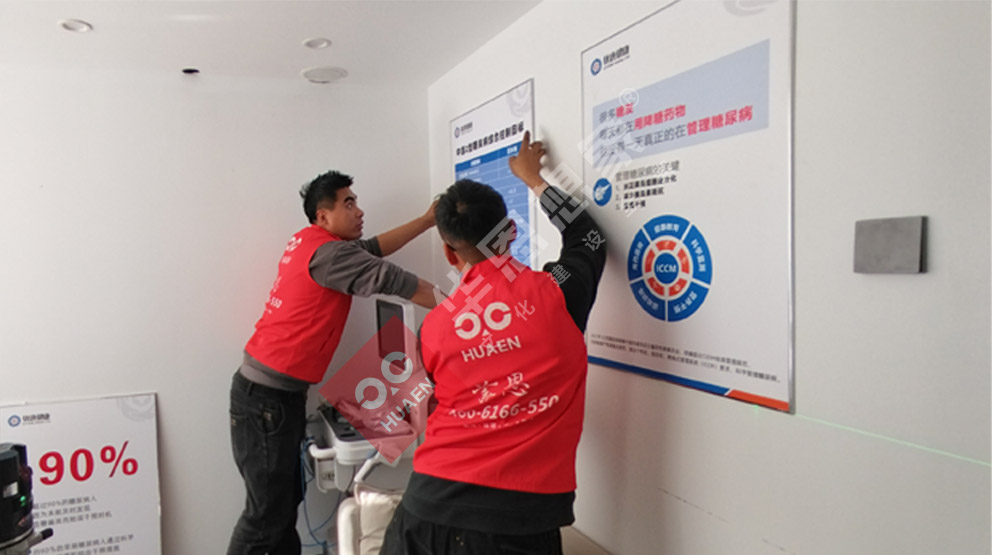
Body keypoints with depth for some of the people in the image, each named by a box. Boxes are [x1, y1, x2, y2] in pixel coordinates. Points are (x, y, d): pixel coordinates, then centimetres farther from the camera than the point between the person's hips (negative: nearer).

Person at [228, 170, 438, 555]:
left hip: (274, 391, 9)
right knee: (267, 513, -3)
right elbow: (390, 280, -17)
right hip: (267, 396, -9)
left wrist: (426, 220, 13)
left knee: (286, 501, 13)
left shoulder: (308, 241, 10)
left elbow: (372, 249, 15)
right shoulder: (328, 252, -17)